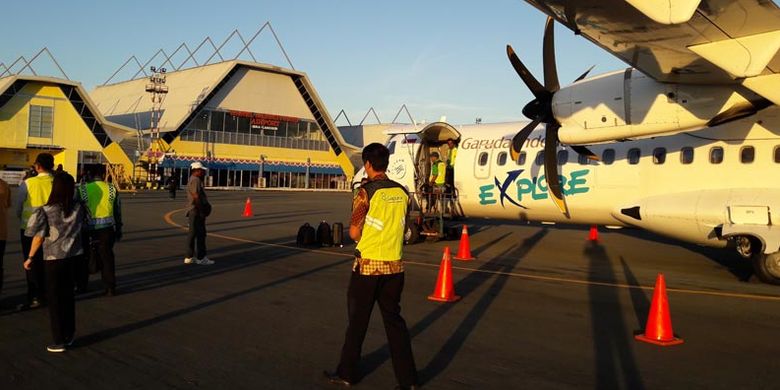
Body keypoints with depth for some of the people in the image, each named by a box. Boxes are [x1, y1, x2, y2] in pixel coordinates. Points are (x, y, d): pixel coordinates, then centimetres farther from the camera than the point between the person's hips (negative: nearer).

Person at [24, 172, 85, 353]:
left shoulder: (46, 211, -13)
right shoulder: (78, 208, -3)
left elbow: (39, 237, -10)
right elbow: (79, 229, 5)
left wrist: (30, 258, -1)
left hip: (54, 259, -4)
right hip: (74, 257, 4)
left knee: (55, 299, 7)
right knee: (68, 296, 16)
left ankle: (60, 341, 11)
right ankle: (69, 336, 24)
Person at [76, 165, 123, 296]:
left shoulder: (83, 189, -7)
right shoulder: (112, 189, -1)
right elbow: (117, 212, 5)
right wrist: (118, 230, 15)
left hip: (89, 229, -1)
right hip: (107, 229, 1)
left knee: (83, 259, 17)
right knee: (107, 257, 7)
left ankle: (81, 286, 28)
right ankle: (110, 288, 6)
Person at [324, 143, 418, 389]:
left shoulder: (367, 192, -13)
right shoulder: (402, 192, 3)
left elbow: (354, 233, -11)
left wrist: (353, 224, 9)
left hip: (368, 265, -4)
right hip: (394, 265, 4)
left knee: (357, 321, 10)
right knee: (394, 320, 12)